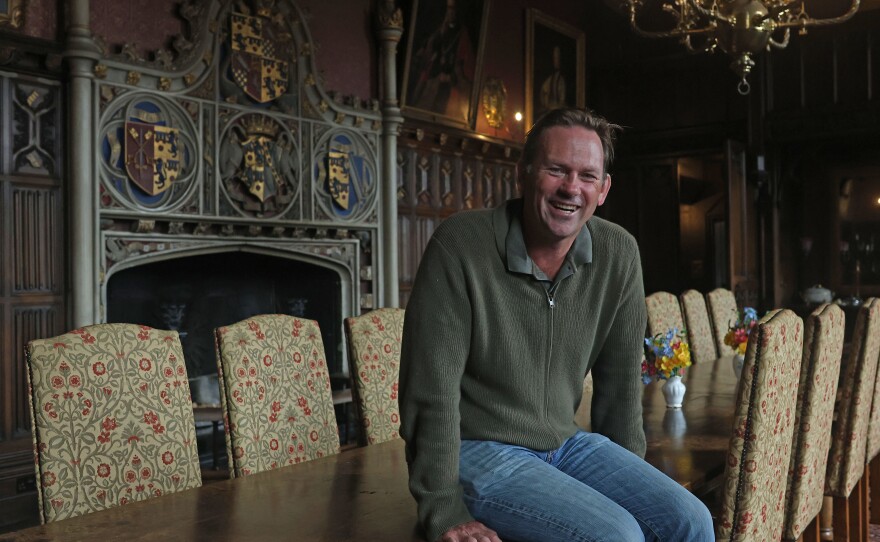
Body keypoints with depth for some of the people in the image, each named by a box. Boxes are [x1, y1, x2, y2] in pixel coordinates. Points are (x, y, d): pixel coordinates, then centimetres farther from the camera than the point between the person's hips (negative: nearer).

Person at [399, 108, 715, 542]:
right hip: (477, 451, -5)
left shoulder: (619, 254, -3)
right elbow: (432, 392, -17)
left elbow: (620, 382, 6)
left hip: (566, 443, 5)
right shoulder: (459, 244, -18)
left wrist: (630, 483, 8)